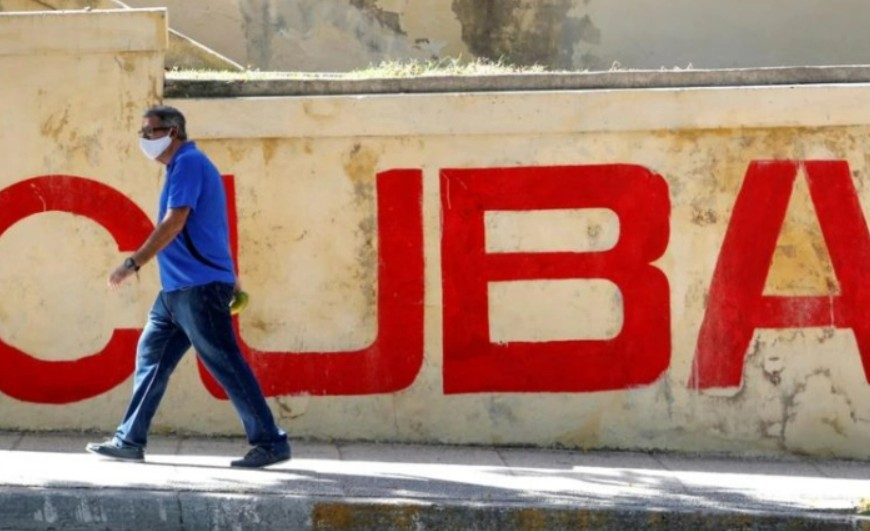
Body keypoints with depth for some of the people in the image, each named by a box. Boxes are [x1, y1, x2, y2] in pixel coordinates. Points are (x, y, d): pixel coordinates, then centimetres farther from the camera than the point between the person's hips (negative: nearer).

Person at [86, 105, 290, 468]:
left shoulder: (188, 164, -12)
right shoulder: (184, 166, 19)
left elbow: (174, 223, -21)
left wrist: (133, 264, -21)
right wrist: (231, 283, 26)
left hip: (199, 287, -10)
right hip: (178, 288, 10)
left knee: (225, 364, -7)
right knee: (150, 356, 11)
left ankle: (271, 443, -4)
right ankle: (129, 441, 15)